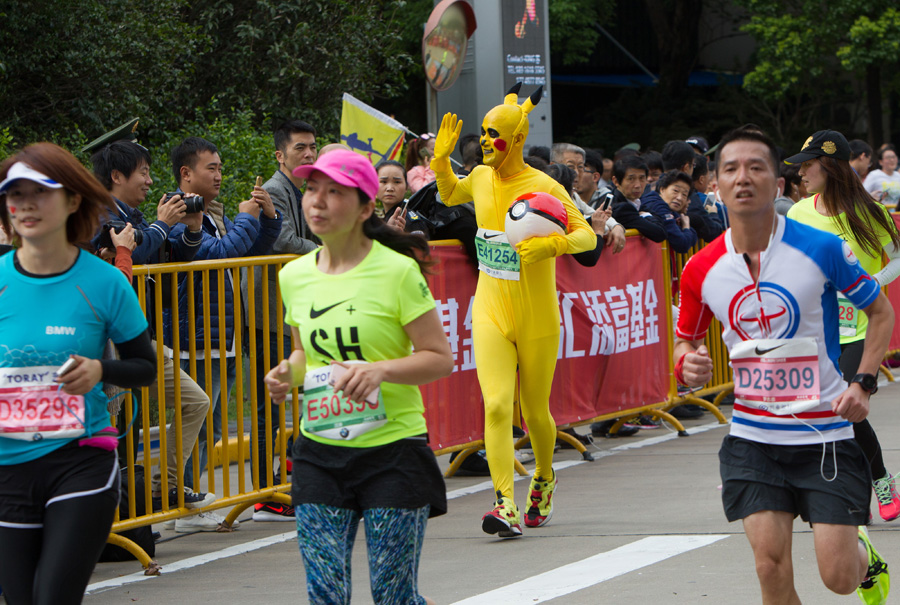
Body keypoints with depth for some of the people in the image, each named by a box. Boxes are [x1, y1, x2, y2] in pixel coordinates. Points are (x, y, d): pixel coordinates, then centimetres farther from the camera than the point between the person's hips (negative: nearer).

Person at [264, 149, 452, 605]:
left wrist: (380, 370, -25)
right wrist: (289, 373, -1)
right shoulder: (294, 276, 5)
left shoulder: (397, 271, -10)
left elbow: (440, 358, -8)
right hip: (320, 453, 4)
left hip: (392, 448, -4)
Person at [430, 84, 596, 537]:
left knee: (536, 413, 11)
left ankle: (544, 479, 41)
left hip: (537, 320, -3)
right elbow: (450, 195, 26)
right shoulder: (481, 179, 4)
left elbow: (588, 236, -15)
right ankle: (506, 506, -23)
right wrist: (441, 159, 7)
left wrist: (552, 244, -35)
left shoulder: (544, 188, -12)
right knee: (496, 405, -16)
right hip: (491, 313, 3)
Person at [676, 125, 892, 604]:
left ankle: (865, 556, 33)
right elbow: (686, 340, 14)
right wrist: (687, 365, -10)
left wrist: (863, 384, -8)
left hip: (824, 435, -2)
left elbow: (881, 312, 4)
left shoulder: (822, 249, -10)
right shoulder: (701, 269, -2)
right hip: (752, 438, 2)